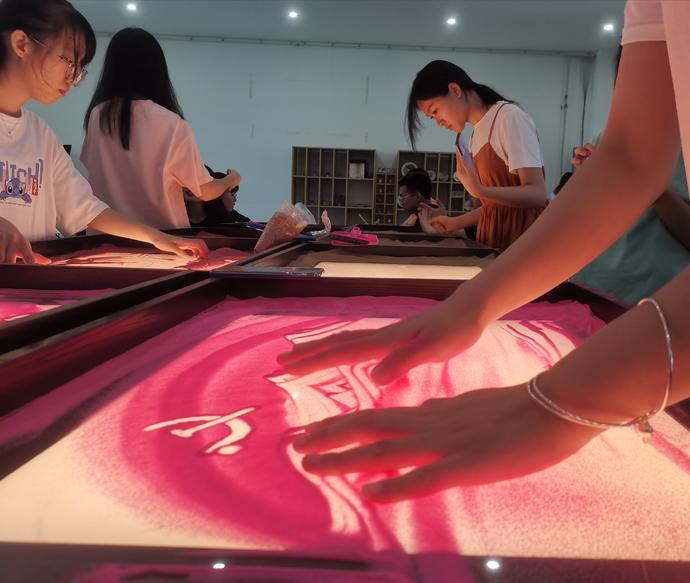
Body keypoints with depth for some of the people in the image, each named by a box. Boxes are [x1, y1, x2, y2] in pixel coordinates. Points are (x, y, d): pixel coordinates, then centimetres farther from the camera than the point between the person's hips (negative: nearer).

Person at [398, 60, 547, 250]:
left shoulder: (509, 116, -9)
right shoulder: (478, 133, 13)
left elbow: (537, 194, -18)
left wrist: (480, 191, -28)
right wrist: (457, 223, 8)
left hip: (521, 236, -6)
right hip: (493, 237, 6)